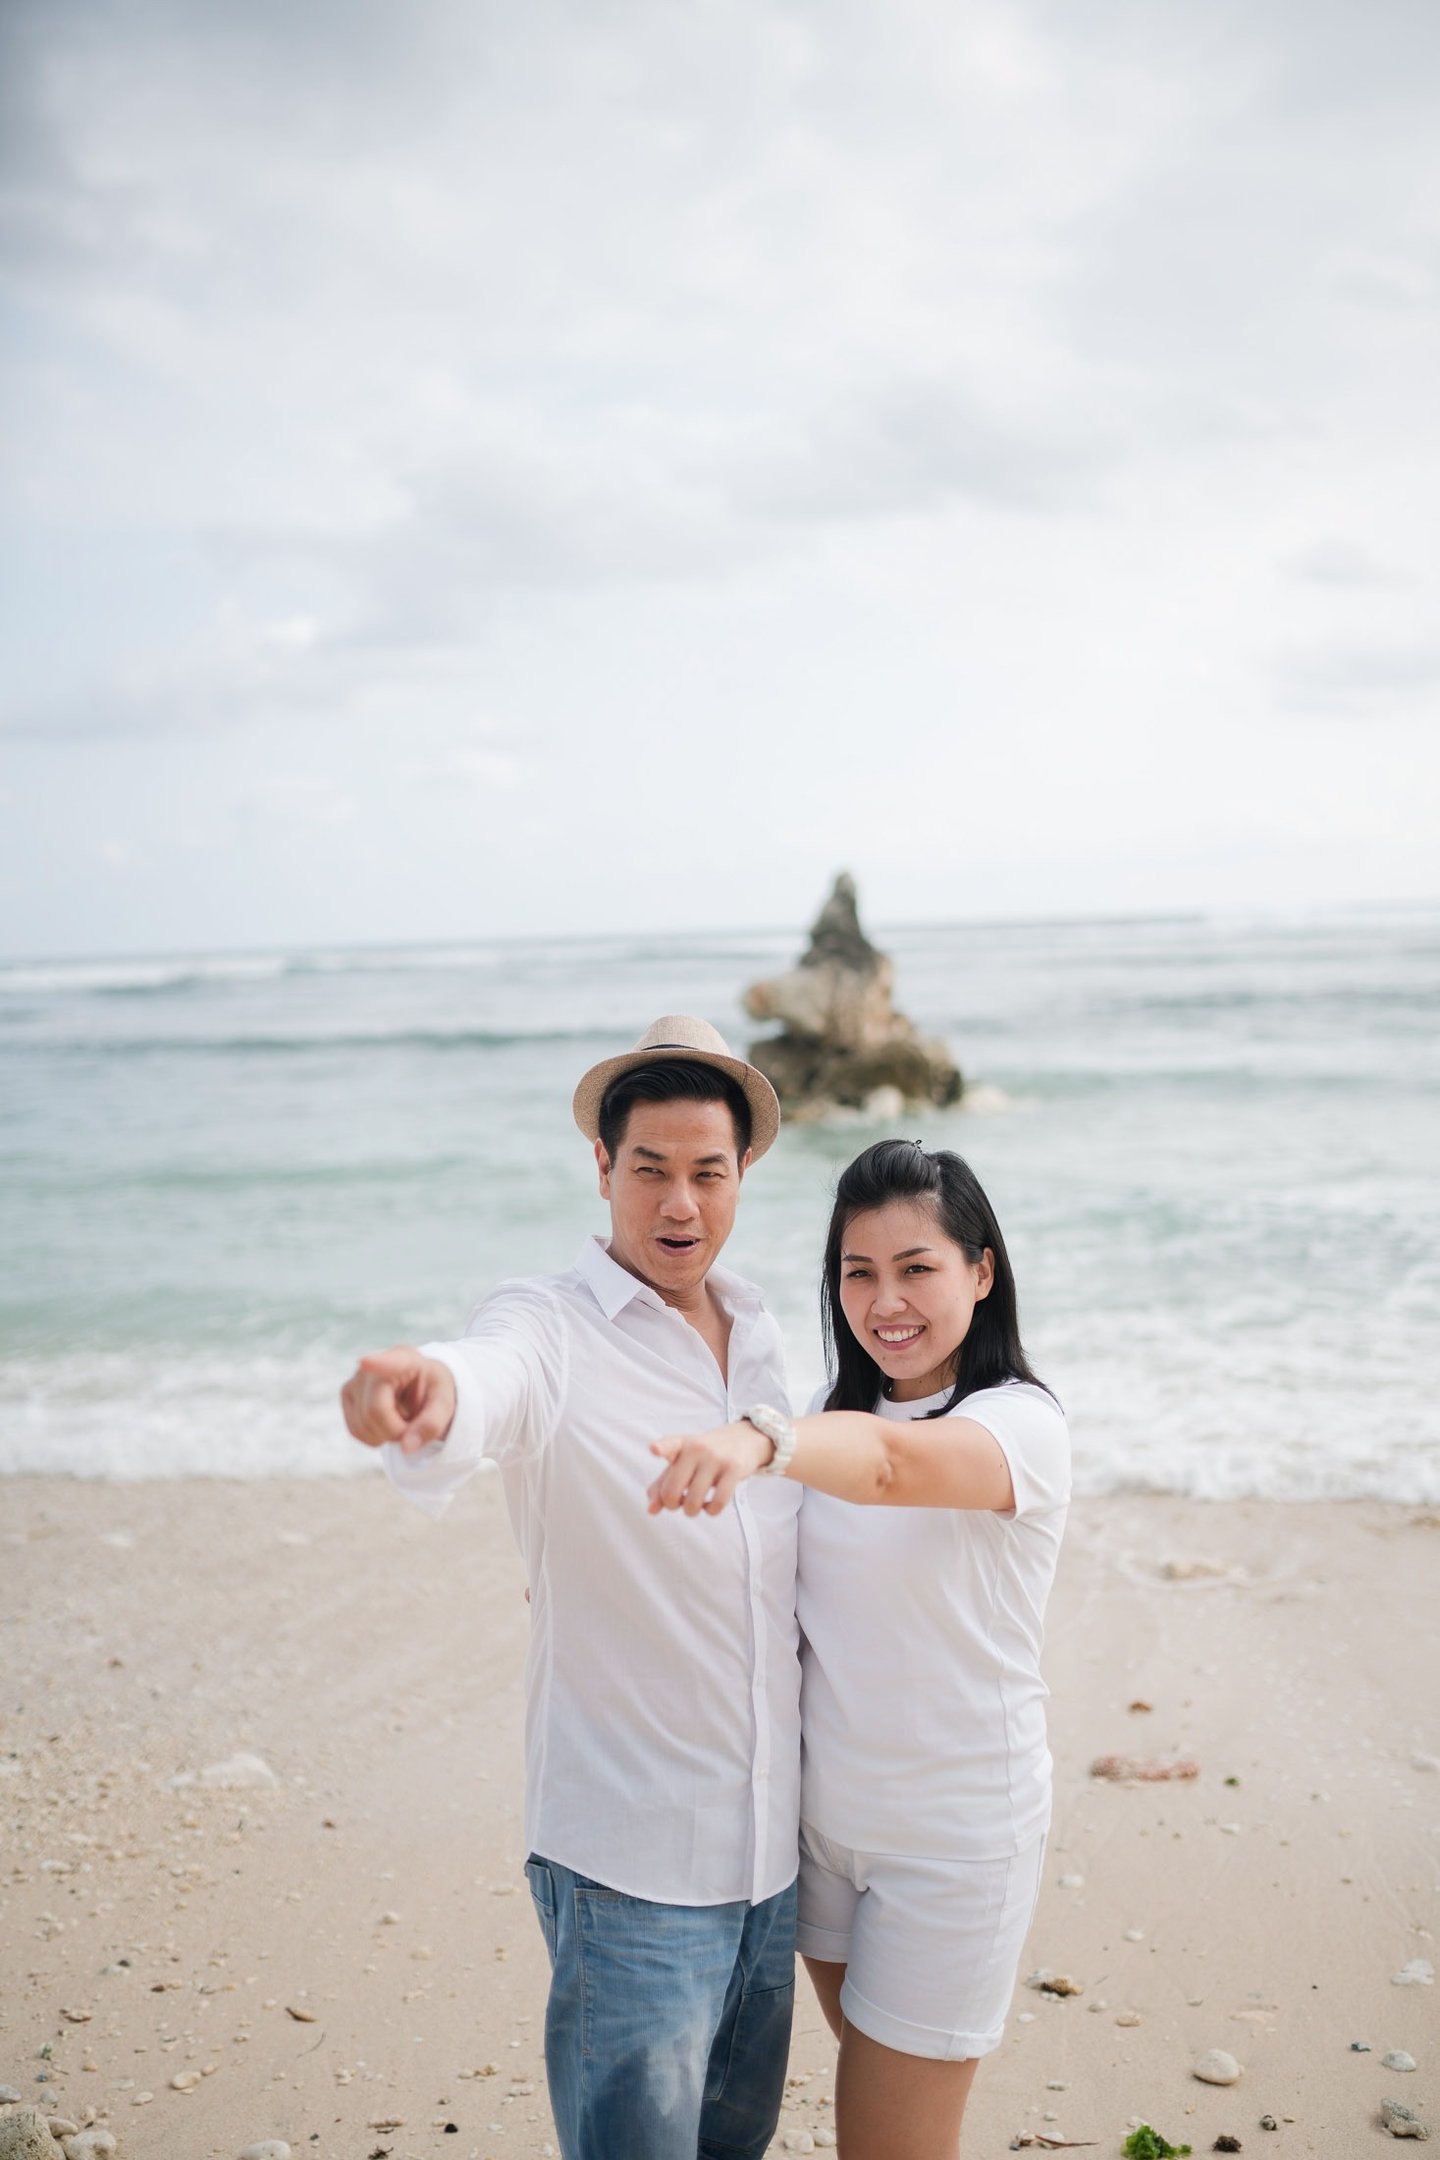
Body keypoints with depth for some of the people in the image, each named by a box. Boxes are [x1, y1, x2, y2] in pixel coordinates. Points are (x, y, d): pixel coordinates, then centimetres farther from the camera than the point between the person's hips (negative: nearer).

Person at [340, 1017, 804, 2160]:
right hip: (630, 1863, -6)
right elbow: (494, 1377, -39)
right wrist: (428, 1390, -59)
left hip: (773, 1848, 6)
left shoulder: (762, 1332, 7)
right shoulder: (551, 1325, -13)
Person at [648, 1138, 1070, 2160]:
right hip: (828, 1810, 6)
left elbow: (894, 1461, -41)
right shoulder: (843, 1419, 4)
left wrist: (761, 1441, -59)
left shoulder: (1020, 1424, -19)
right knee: (872, 2073, 22)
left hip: (953, 1836, -6)